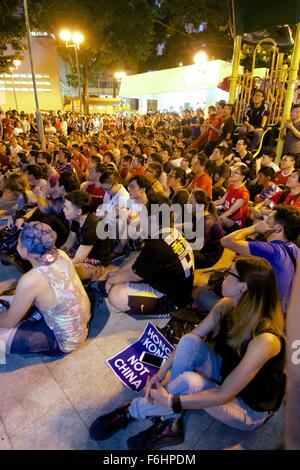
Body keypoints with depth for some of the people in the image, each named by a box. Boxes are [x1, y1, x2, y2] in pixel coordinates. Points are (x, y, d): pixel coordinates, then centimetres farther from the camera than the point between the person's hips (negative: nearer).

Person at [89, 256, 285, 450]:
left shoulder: (265, 339, -35)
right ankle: (170, 423, -12)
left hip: (250, 409, -5)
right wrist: (162, 372, -16)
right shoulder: (226, 305, -15)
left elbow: (224, 395, -31)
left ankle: (131, 411, -5)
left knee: (189, 381, -33)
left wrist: (172, 402, -28)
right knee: (190, 341, -23)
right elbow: (190, 338, -9)